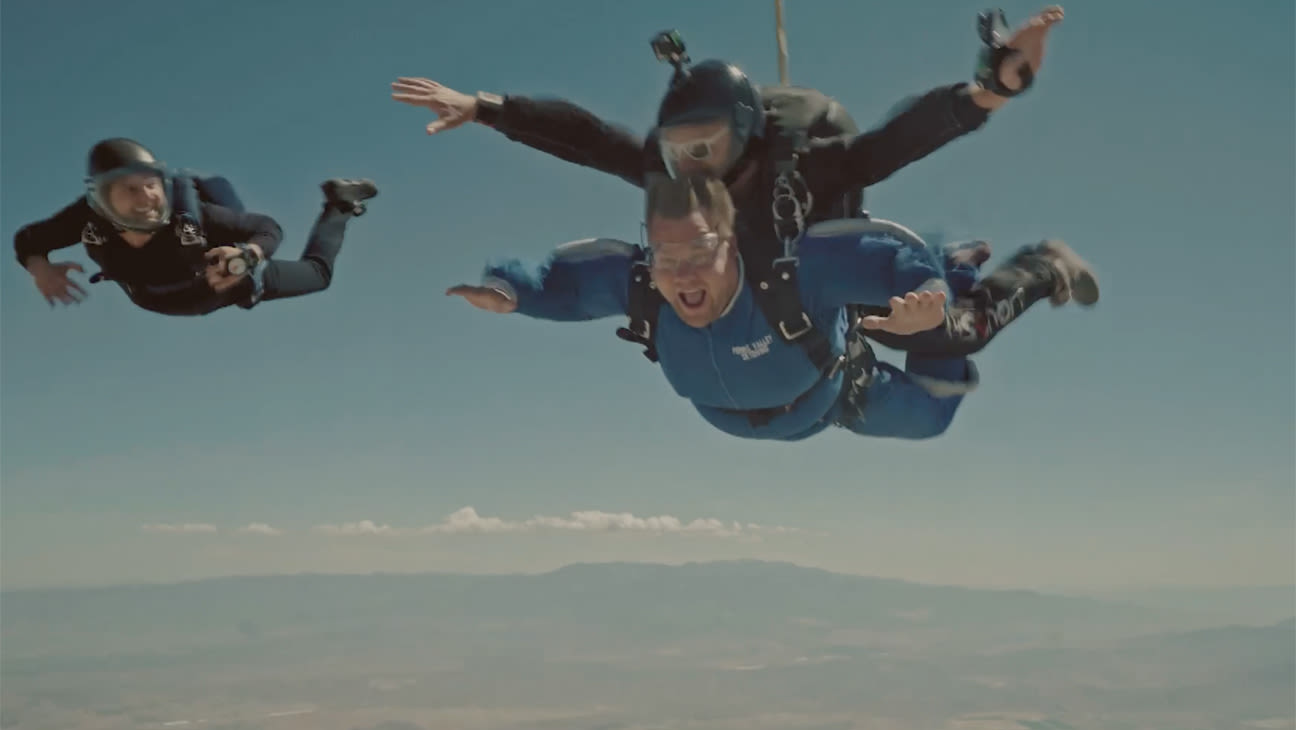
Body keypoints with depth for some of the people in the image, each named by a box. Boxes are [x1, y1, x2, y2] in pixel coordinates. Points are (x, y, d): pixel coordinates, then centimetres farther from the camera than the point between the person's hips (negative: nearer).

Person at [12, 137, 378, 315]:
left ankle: (340, 202, 41)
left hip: (226, 282, -3)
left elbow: (269, 229, -32)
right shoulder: (88, 218, -39)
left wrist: (246, 255, -55)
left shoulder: (192, 215, -45)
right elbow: (27, 238, -21)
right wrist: (40, 268, -44)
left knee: (317, 272, 19)